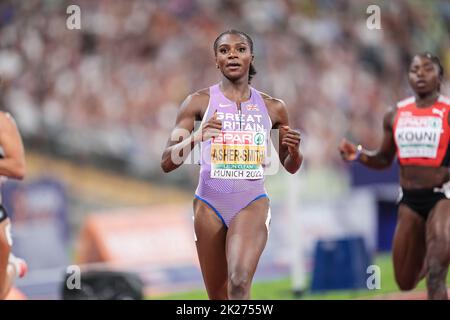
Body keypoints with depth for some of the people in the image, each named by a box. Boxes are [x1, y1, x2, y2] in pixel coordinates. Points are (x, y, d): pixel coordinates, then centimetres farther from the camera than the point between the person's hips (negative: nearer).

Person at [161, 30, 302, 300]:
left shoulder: (273, 107, 8)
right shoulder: (200, 102, 2)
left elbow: (290, 167, 19)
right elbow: (167, 163, -3)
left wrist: (294, 150, -5)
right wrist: (195, 137, -22)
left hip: (252, 204, -1)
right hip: (210, 205, 1)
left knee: (239, 283, -25)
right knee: (219, 297, 8)